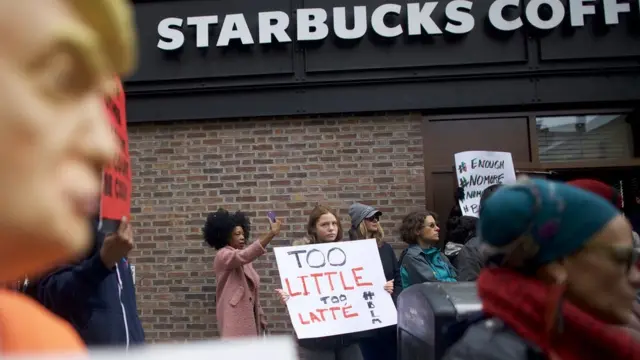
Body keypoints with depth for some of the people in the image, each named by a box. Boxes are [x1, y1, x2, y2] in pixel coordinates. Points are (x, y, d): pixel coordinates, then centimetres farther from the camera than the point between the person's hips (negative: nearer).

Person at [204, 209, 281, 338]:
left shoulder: (244, 261, 18)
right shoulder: (222, 256, -10)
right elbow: (245, 255, -31)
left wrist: (260, 315, 16)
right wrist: (271, 233, -40)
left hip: (248, 314, 9)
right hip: (234, 316, -9)